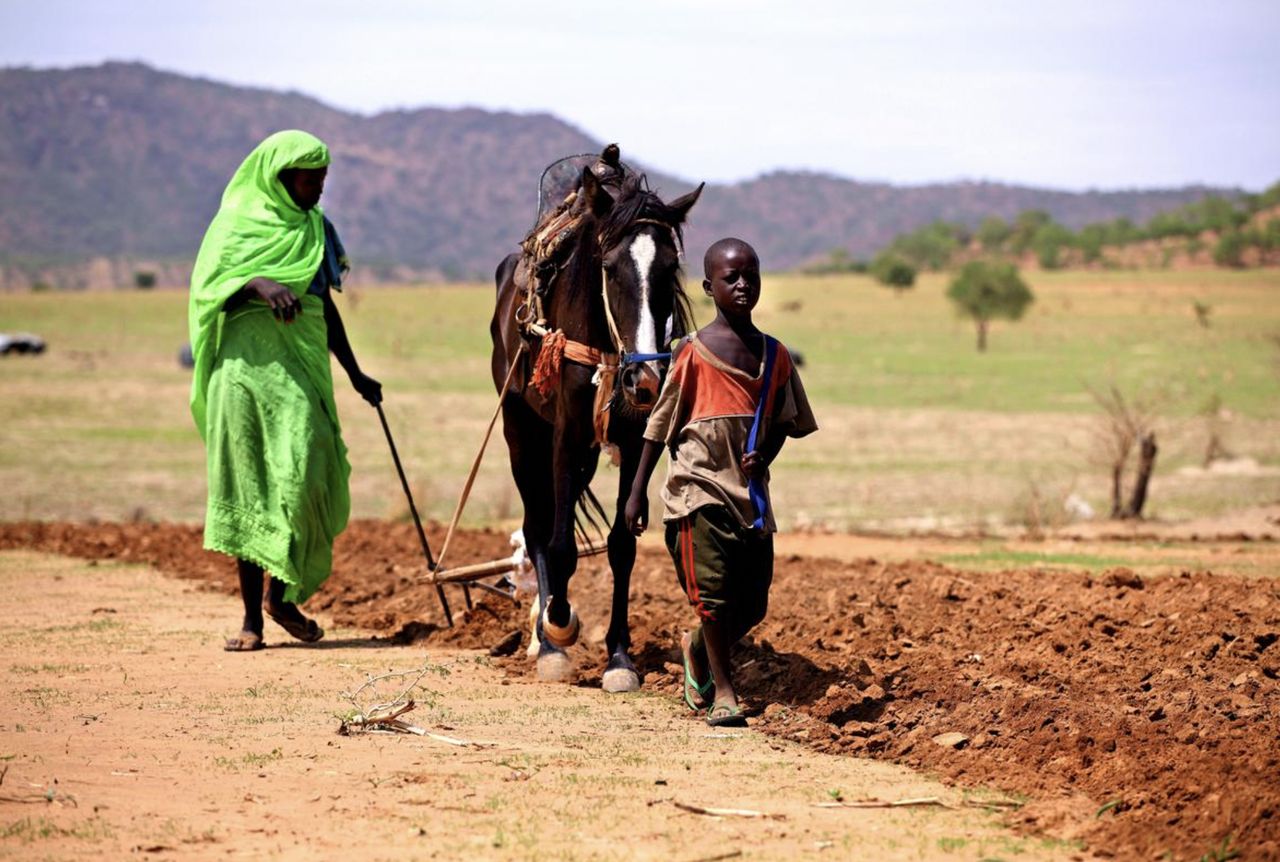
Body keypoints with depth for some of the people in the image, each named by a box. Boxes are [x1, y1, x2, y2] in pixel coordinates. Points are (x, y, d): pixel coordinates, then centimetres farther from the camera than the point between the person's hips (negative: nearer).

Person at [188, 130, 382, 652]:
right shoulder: (239, 223, 2)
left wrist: (355, 375, 25)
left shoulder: (317, 228, 16)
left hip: (302, 364, 4)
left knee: (306, 476, -10)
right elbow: (214, 286, -8)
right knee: (249, 485, -2)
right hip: (248, 361, -4)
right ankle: (252, 616, 1)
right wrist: (259, 285, -27)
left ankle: (284, 594, 9)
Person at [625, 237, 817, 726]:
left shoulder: (774, 356, 5)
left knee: (751, 605, 7)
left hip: (750, 493, 4)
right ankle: (722, 689, 3)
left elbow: (783, 422, 15)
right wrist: (638, 491, 0)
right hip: (699, 488, -4)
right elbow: (661, 425, 0)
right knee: (713, 588, -12)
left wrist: (763, 456, -6)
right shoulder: (693, 353, -6)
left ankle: (698, 650, 37)